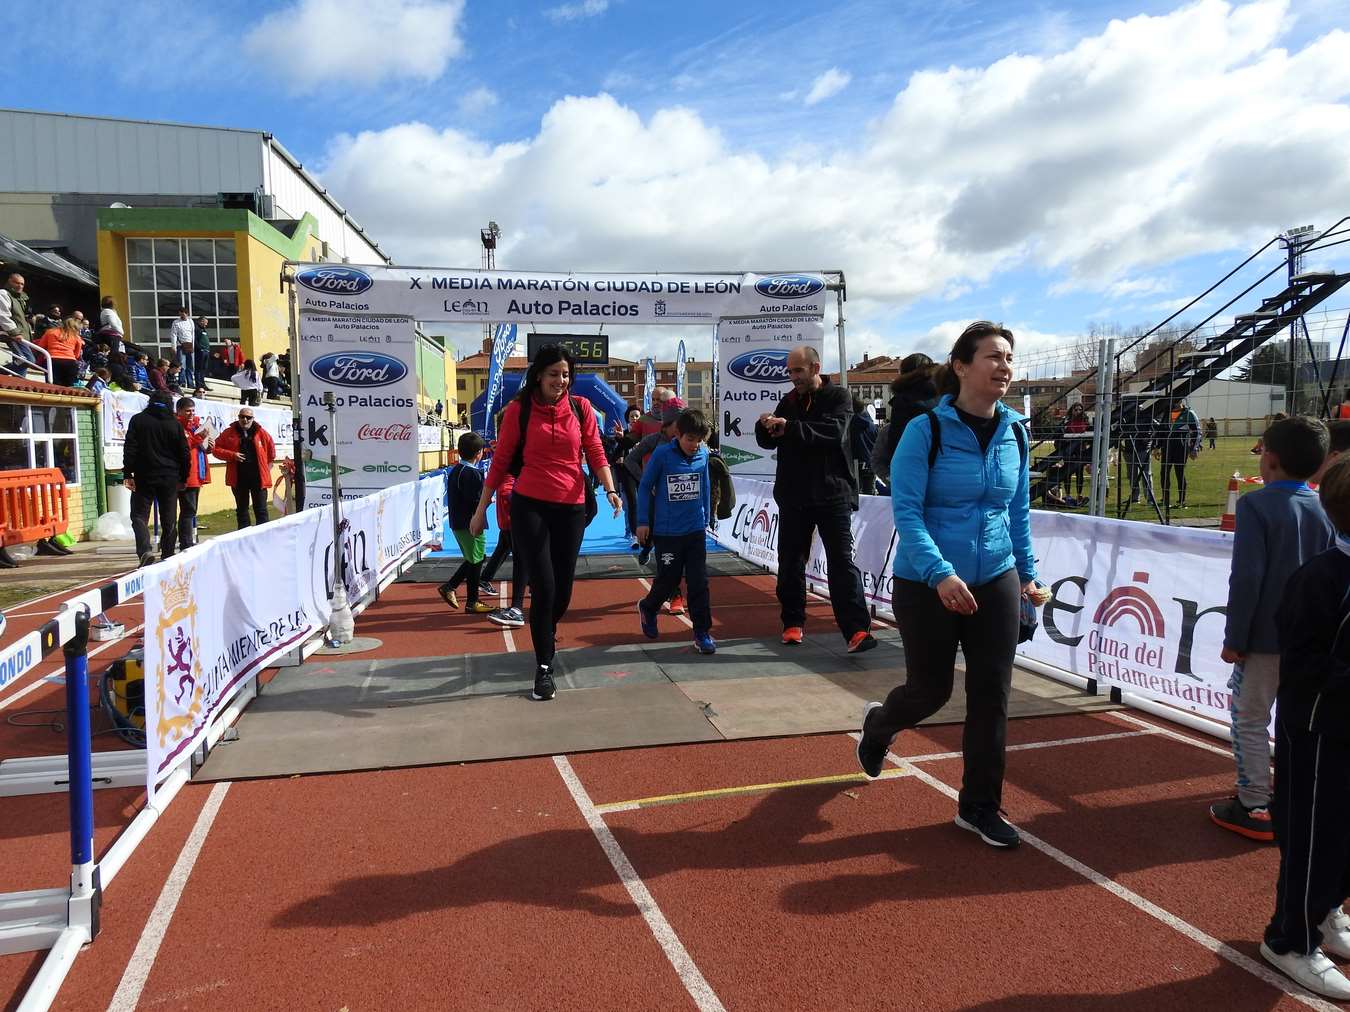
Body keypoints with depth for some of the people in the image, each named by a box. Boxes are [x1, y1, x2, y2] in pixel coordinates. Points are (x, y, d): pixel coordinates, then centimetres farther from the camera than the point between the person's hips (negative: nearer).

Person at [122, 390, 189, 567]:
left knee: (139, 515, 4)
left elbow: (130, 448, -5)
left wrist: (128, 474, -3)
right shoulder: (175, 424, 2)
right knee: (168, 520, 8)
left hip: (144, 478, -1)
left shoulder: (138, 420, 0)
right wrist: (183, 478, 12)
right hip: (170, 479, 1)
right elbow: (184, 453, 4)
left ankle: (144, 551, -17)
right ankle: (167, 556, 11)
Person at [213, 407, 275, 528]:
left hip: (258, 477, -1)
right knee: (241, 509, 11)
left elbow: (271, 450, 13)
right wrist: (232, 455, -12)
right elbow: (216, 449, 3)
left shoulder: (261, 433, 2)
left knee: (261, 509, 2)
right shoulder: (229, 433, 3)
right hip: (238, 478, 1)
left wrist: (267, 466, 12)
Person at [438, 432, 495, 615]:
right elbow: (476, 502, -23)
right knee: (476, 561, 1)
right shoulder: (472, 473, -19)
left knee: (475, 558, 20)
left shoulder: (455, 470, 11)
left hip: (457, 522, 9)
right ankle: (472, 603, 8)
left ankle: (449, 586, 18)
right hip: (470, 523, -9)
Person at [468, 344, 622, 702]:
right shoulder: (519, 409, -1)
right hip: (529, 506, -2)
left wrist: (611, 490, -15)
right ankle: (544, 669, 8)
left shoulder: (581, 408, 5)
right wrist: (481, 509, 4)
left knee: (562, 590, 8)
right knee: (544, 587, -7)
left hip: (571, 508, 3)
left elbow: (596, 454, 1)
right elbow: (501, 461, 2)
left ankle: (545, 633, 41)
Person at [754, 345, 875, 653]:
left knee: (842, 561, -5)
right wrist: (765, 426, -14)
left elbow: (834, 432, -19)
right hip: (793, 496, 5)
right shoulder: (788, 401, 11)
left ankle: (857, 629, -6)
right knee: (790, 561, 9)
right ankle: (793, 622, 22)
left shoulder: (837, 397, -2)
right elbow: (768, 442, 9)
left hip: (831, 493, -4)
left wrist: (790, 428, -27)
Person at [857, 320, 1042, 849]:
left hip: (996, 581, 5)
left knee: (991, 696, 5)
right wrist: (940, 574, -28)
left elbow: (1018, 511, 13)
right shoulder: (926, 430, -13)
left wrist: (1028, 574, 14)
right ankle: (877, 725, 43)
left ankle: (979, 807, 23)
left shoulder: (1015, 433, 3)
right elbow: (905, 509, -18)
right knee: (931, 690, 8)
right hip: (927, 585, -4)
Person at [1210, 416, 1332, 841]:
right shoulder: (1324, 509, 6)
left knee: (1249, 719, 3)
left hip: (1265, 636, -7)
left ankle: (1253, 809, 7)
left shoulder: (1257, 504, -14)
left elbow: (1247, 578, -19)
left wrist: (1234, 638, -13)